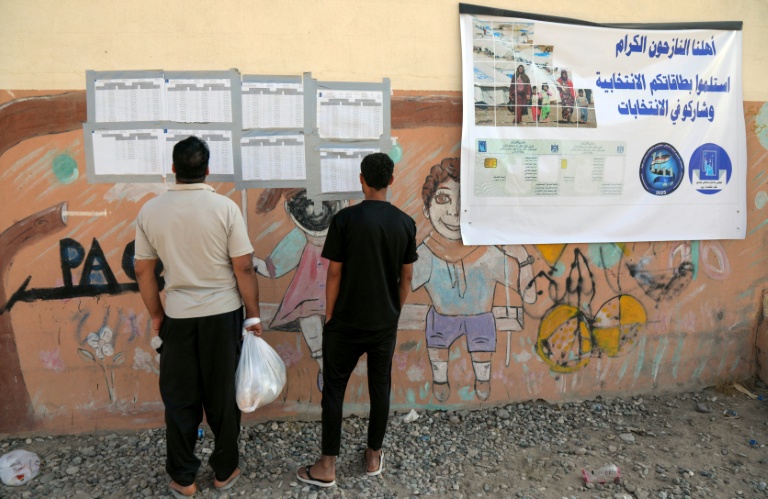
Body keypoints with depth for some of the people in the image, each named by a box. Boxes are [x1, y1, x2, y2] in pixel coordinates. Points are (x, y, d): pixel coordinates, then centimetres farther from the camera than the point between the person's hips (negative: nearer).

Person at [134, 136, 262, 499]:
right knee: (223, 395, 13)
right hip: (223, 314, -1)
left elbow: (143, 271, 2)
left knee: (179, 398, 16)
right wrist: (253, 314, -2)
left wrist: (156, 314, 15)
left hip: (177, 316, 2)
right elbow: (243, 268, -12)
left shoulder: (150, 211, -3)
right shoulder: (225, 207, -12)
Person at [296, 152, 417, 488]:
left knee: (334, 389, 10)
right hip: (385, 323, 3)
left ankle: (326, 467, 19)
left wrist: (329, 316, 1)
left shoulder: (345, 219, -14)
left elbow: (334, 275, -11)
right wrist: (394, 313, 15)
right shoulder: (405, 223, -3)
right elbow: (406, 278, 2)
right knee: (380, 387, 16)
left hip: (346, 323, -3)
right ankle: (373, 457, 31)